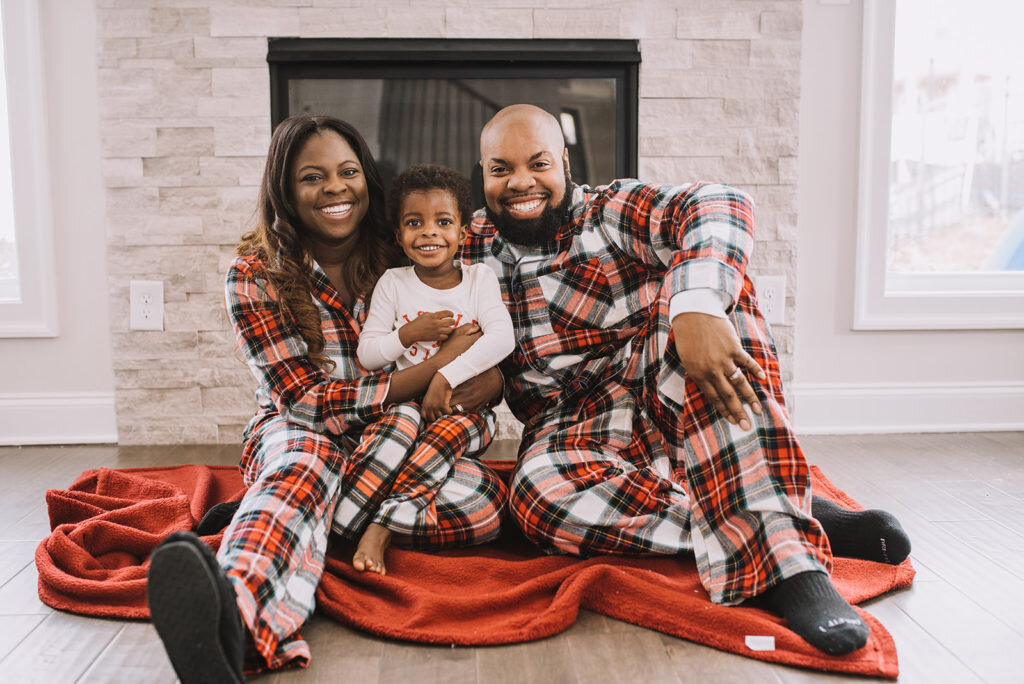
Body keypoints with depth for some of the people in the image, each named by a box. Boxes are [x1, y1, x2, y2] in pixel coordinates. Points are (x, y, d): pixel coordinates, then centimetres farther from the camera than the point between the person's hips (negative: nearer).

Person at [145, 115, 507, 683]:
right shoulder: (255, 276, -7)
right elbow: (307, 398, -15)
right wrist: (434, 370, -22)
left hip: (396, 443, 3)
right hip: (297, 435, -2)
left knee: (484, 505, -27)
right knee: (304, 465, -39)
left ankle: (261, 516, -25)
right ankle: (231, 618, -70)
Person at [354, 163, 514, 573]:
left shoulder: (479, 278, 0)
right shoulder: (393, 283, 4)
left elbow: (502, 339, -16)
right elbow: (366, 355, 4)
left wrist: (446, 377, -26)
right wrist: (408, 334, -14)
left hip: (466, 404, -1)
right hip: (407, 399, 2)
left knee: (450, 429, -32)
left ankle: (382, 525, -30)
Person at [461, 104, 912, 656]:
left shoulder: (610, 213, -2)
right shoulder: (473, 246, 11)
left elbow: (719, 208, -21)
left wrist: (696, 310, -42)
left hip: (669, 396, -1)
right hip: (575, 430, 2)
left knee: (697, 277, -28)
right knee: (538, 497, -33)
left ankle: (784, 547, -39)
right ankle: (813, 522, -28)